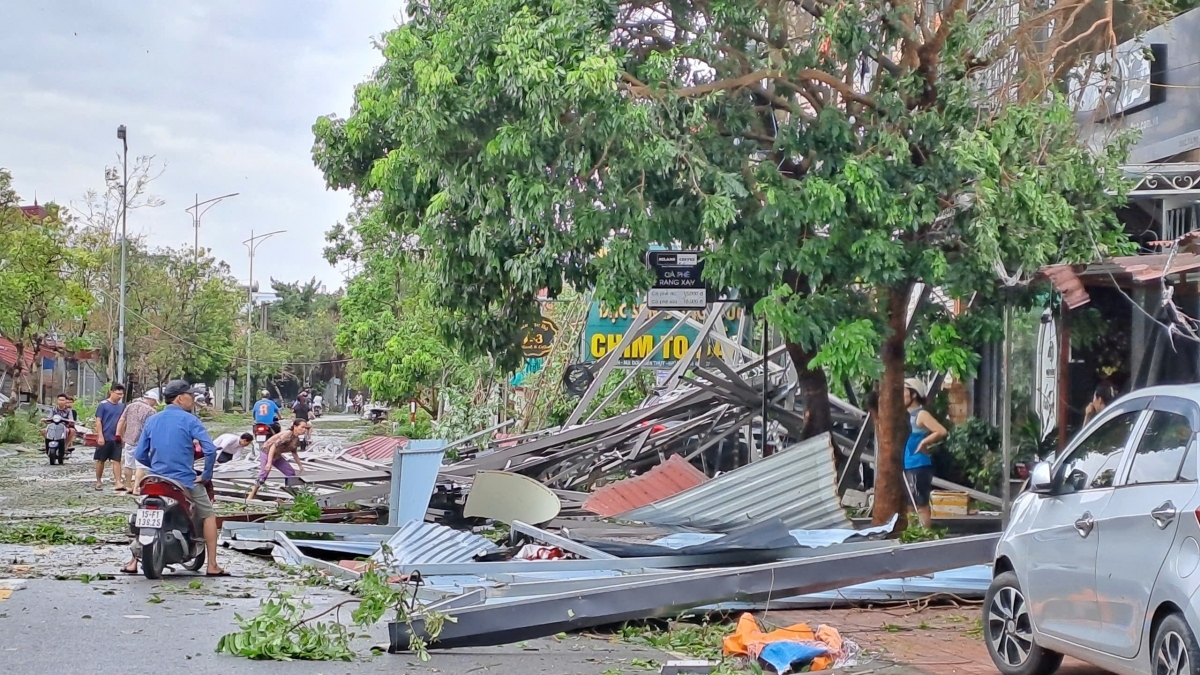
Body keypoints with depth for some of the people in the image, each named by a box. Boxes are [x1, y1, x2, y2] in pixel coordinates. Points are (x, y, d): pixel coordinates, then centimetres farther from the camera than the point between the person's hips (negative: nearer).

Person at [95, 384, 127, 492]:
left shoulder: (122, 406, 8)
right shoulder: (103, 405, -6)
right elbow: (98, 421, -8)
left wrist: (122, 435, 10)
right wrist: (100, 436, -14)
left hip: (117, 438, 4)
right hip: (104, 438, -4)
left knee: (117, 460, -2)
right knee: (101, 460, 7)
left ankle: (118, 483, -6)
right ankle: (98, 482, 18)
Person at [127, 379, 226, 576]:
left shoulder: (152, 421, 7)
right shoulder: (189, 420, -9)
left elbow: (139, 455, 8)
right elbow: (210, 449, -19)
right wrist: (206, 475, -5)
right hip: (185, 481, -4)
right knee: (208, 515, 11)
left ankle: (133, 563, 17)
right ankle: (212, 566, 6)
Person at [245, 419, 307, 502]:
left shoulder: (296, 439, 0)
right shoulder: (287, 435, -27)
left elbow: (294, 453, 17)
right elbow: (273, 446, -32)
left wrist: (300, 465, 19)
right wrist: (269, 463, -38)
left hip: (277, 456, 9)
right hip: (267, 454, -9)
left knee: (291, 473, 9)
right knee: (263, 475, -18)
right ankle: (250, 497, -11)